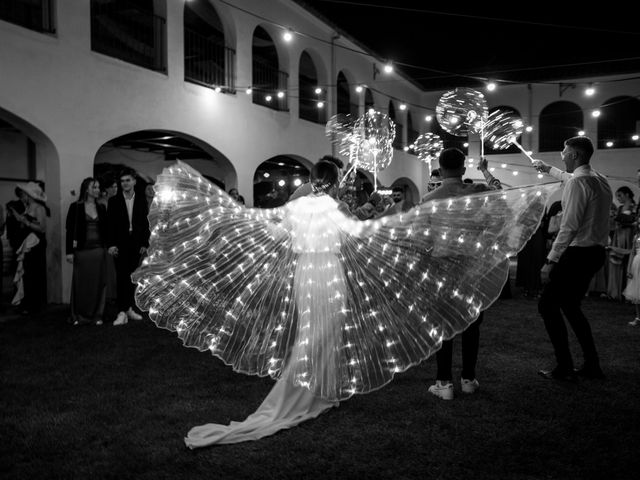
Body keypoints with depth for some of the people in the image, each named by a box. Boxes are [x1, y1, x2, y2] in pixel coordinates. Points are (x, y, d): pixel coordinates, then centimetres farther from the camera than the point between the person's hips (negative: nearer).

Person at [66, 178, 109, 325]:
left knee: (98, 283, 5)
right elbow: (70, 230, -3)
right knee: (81, 283, 3)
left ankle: (97, 315, 14)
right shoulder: (76, 207, -1)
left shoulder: (101, 208, 10)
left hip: (99, 250, 3)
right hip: (82, 250, -3)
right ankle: (78, 316, 14)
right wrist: (69, 251, -9)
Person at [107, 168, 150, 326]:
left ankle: (129, 308, 18)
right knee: (122, 277, -7)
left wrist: (144, 244, 1)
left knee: (132, 277, 8)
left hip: (136, 245, 2)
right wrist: (111, 244, -9)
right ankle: (122, 312, -7)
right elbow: (110, 224, 0)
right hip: (120, 245, -2)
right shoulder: (114, 201, 2)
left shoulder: (141, 200, 7)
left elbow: (145, 223, 7)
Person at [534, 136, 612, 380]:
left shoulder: (577, 182, -17)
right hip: (596, 252, 9)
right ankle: (592, 365, 22)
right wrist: (549, 169, 51)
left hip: (578, 253, -9)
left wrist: (551, 260, -21)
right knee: (570, 305, 18)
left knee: (547, 304, -2)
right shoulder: (600, 179, 12)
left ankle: (564, 367, 2)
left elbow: (569, 227, -23)